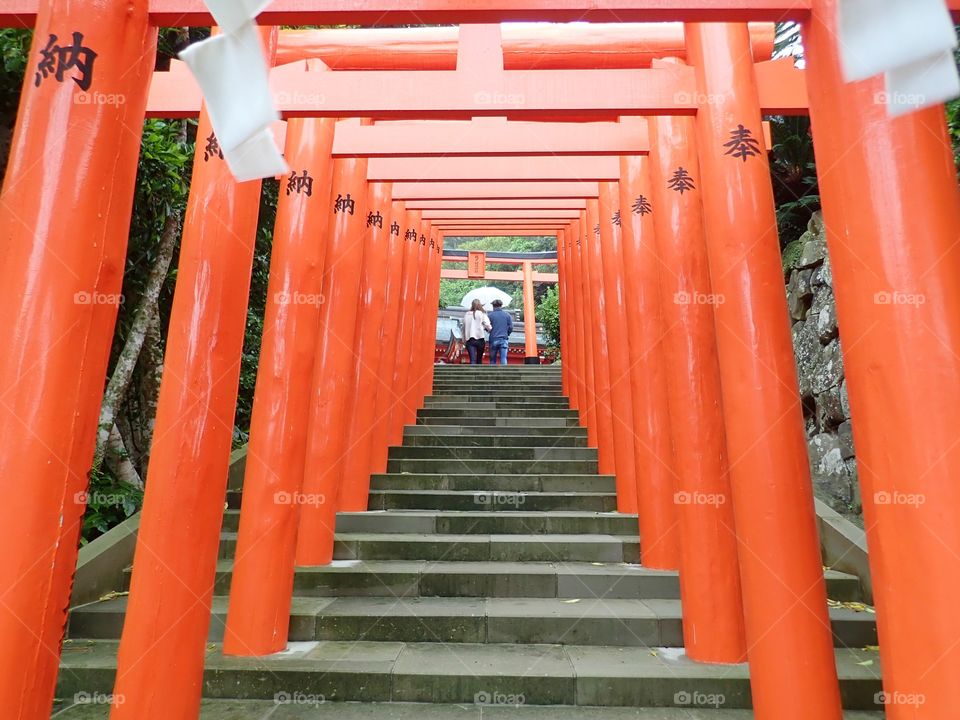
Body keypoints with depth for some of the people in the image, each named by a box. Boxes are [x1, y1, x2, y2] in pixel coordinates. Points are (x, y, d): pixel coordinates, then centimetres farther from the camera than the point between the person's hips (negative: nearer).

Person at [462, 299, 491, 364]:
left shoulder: (466, 315, 9)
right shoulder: (482, 314, -1)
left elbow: (463, 328, 11)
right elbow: (488, 326, -9)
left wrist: (464, 340, 16)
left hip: (469, 340, 2)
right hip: (480, 339, -1)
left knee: (472, 360, -6)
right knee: (479, 360, 14)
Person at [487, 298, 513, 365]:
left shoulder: (490, 315, 0)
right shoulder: (507, 315, 6)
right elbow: (511, 328, 4)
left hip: (493, 340, -1)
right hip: (504, 340, 1)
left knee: (493, 360, 8)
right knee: (503, 359, -3)